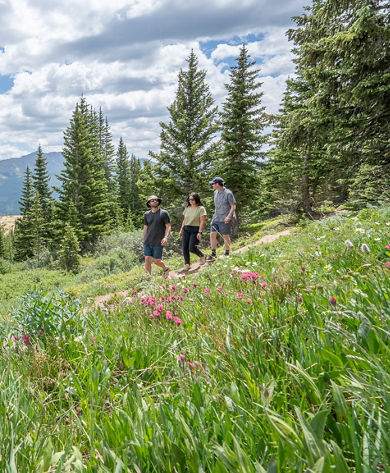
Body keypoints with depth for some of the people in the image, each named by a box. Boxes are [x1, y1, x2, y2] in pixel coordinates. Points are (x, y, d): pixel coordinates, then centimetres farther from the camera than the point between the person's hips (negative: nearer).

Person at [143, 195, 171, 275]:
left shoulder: (164, 213, -1)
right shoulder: (146, 214, 9)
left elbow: (168, 226, -3)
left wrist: (166, 237, -18)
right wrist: (144, 239, 18)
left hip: (158, 242, -3)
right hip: (148, 242, 3)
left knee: (156, 261, 0)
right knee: (147, 259, -3)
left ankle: (165, 268, 32)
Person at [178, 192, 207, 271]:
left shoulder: (201, 208, -5)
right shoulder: (187, 208, 13)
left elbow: (202, 221, -10)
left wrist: (200, 232, -17)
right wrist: (181, 230, 14)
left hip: (195, 229, -6)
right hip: (186, 229, 6)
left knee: (192, 248, -12)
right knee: (185, 248, 0)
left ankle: (202, 256, 16)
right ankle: (187, 264, 12)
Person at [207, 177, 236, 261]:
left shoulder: (228, 193, -11)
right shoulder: (215, 192, 11)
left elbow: (233, 206, -11)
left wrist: (229, 216, -22)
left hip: (225, 219, -6)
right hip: (215, 218, 6)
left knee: (225, 236, 1)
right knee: (212, 234, -2)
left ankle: (227, 254, 15)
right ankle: (213, 254, 5)